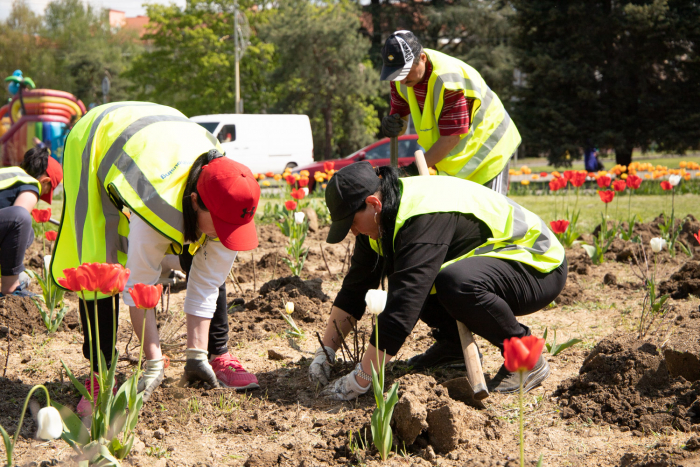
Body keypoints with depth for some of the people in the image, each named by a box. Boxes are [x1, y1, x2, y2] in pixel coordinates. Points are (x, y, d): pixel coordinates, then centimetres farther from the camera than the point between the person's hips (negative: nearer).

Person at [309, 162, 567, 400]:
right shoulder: (383, 217, -3)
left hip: (539, 265, -9)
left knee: (455, 283, -37)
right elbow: (356, 287, 4)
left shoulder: (424, 217, -32)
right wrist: (326, 351, -2)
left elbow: (402, 307, -36)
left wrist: (360, 380, -32)